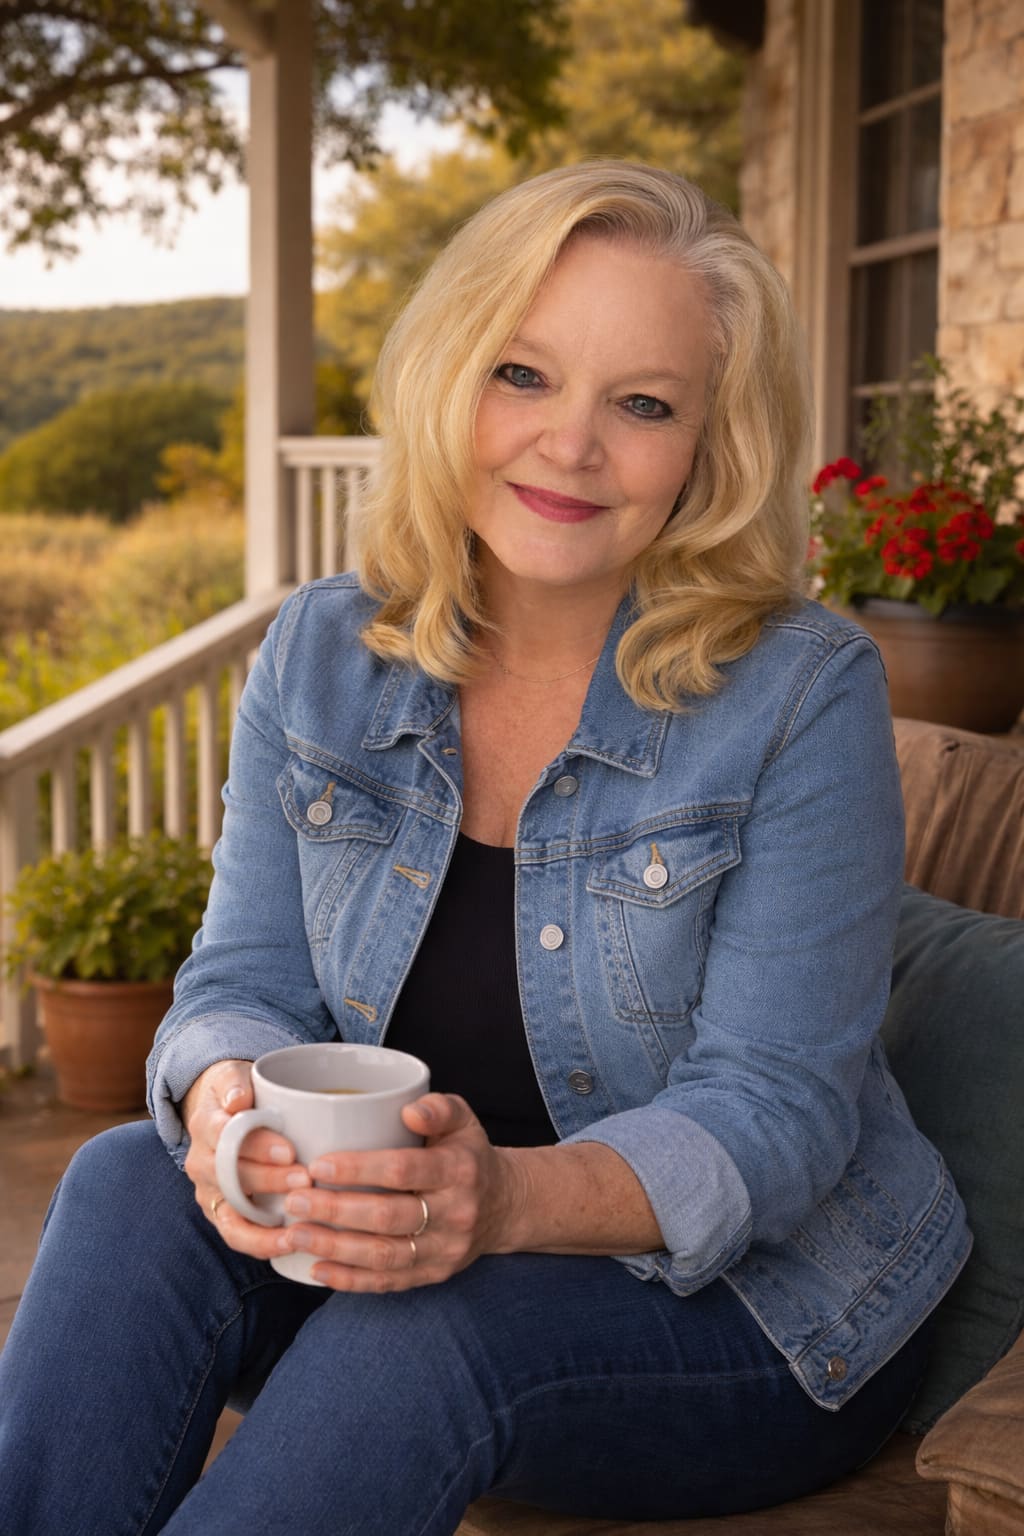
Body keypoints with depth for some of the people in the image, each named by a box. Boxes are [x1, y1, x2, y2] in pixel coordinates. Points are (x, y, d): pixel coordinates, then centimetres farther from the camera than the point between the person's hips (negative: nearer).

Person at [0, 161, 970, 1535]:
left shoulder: (803, 696, -16)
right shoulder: (322, 654, -1)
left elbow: (774, 1110, -18)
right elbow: (248, 980, -1)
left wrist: (513, 1197, -38)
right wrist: (228, 1099, -27)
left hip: (747, 1307, -3)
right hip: (413, 1243, 4)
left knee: (420, 1331, -33)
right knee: (132, 1186, -23)